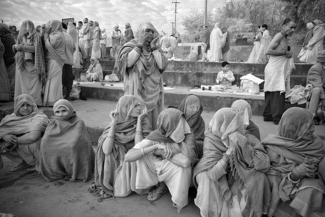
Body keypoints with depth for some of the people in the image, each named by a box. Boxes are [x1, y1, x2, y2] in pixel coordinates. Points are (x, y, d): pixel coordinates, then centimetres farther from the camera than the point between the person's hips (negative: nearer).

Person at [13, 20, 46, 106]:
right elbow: (16, 48, 15)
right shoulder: (20, 37, 12)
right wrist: (15, 47, -7)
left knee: (33, 83, -5)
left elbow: (35, 48, -12)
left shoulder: (36, 37, -1)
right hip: (21, 63, 4)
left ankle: (35, 101, 0)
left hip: (32, 64, -4)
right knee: (22, 83, 2)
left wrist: (21, 46, -11)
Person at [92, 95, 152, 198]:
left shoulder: (143, 122, -13)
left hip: (134, 166, -1)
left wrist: (139, 121, -26)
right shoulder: (116, 124, -10)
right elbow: (106, 150, -25)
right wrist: (114, 123, -25)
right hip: (117, 165, 1)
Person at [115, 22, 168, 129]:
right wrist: (140, 45, -12)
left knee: (153, 118, 6)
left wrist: (153, 47, -6)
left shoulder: (156, 49, 12)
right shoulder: (130, 46, 3)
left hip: (153, 91, 4)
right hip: (136, 90, -3)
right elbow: (127, 62, -16)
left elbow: (162, 65, -4)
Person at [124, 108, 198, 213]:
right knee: (142, 153, -20)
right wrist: (155, 147, -38)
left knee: (183, 165, -36)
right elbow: (127, 157, -29)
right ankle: (162, 185, 2)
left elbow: (186, 162, -45)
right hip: (161, 171, 2)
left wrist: (163, 153, -31)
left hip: (179, 173, -2)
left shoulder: (188, 137, -26)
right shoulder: (154, 137, -22)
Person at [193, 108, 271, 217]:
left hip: (239, 180, 2)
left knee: (259, 176, -22)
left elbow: (265, 164, -26)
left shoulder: (246, 139, -18)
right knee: (204, 176, -28)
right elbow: (213, 174, -30)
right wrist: (229, 152, -38)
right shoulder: (211, 141, -23)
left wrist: (245, 146, -38)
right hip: (217, 183, -1)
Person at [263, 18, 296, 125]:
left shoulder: (285, 38, 18)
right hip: (275, 69, -9)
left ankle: (268, 116, 18)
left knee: (271, 94, 11)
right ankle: (277, 118, -1)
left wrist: (289, 55, 4)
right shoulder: (279, 36, -10)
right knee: (278, 94, -7)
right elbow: (268, 51, -20)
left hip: (281, 70, 9)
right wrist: (284, 53, -15)